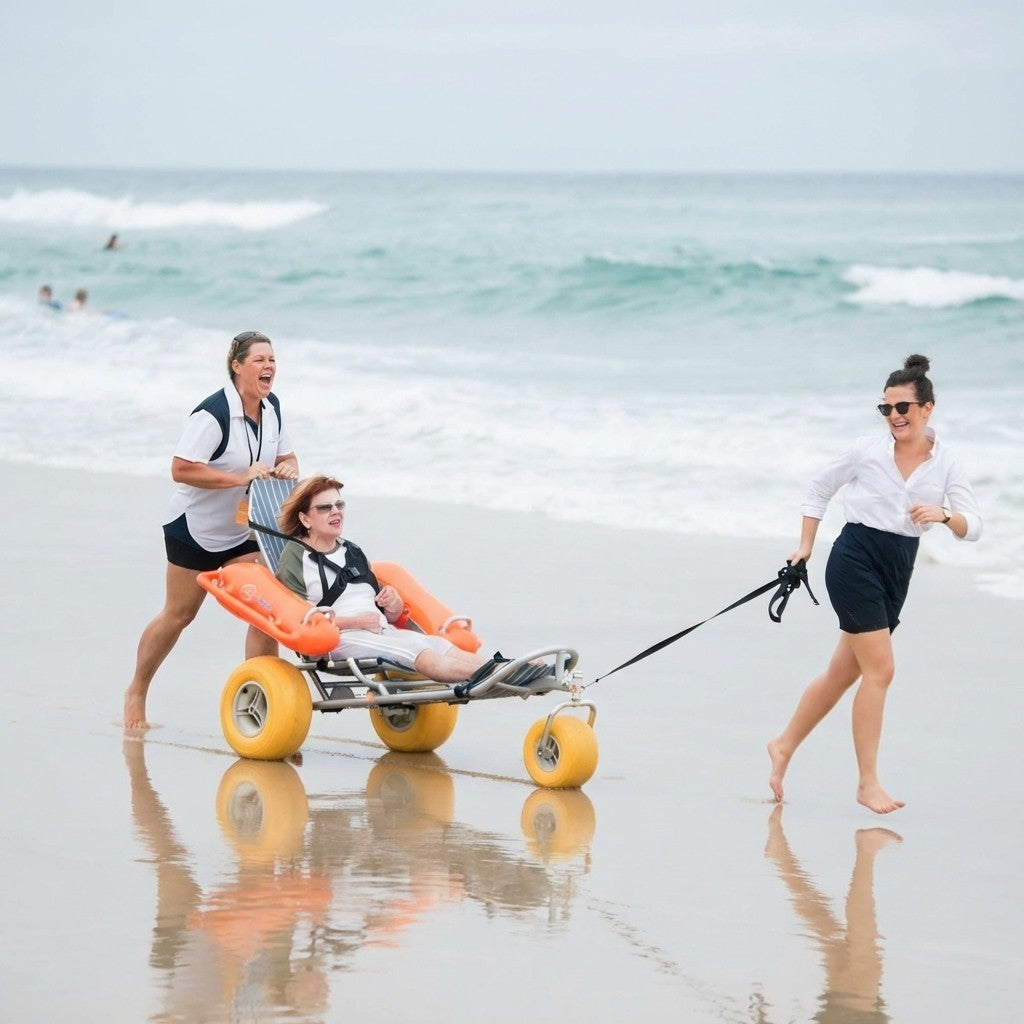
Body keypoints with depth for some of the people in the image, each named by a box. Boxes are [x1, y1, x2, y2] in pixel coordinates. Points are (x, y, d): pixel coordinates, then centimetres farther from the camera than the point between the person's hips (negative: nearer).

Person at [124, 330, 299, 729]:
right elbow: (181, 469, -31)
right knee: (178, 614, 7)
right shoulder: (213, 414, -25)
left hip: (243, 530, 6)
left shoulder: (271, 407, -1)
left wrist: (287, 468, -14)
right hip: (195, 529, -6)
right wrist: (242, 477, -33)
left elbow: (286, 457, 11)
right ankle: (136, 692, 27)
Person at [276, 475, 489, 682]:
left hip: (384, 634, 7)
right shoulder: (295, 556, 7)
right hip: (339, 640, -7)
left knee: (441, 646, -25)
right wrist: (356, 622, -12)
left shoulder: (352, 552, 28)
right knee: (420, 650, -32)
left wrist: (394, 606, 3)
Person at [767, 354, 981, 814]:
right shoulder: (868, 452, -5)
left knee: (843, 672, 13)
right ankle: (868, 783, -6)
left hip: (897, 571, 5)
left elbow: (973, 527, -3)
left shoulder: (945, 464, 2)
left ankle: (785, 745, 33)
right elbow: (819, 489, 9)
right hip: (855, 560, -5)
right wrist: (805, 547, 7)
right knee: (879, 669, -12)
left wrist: (943, 514, -23)